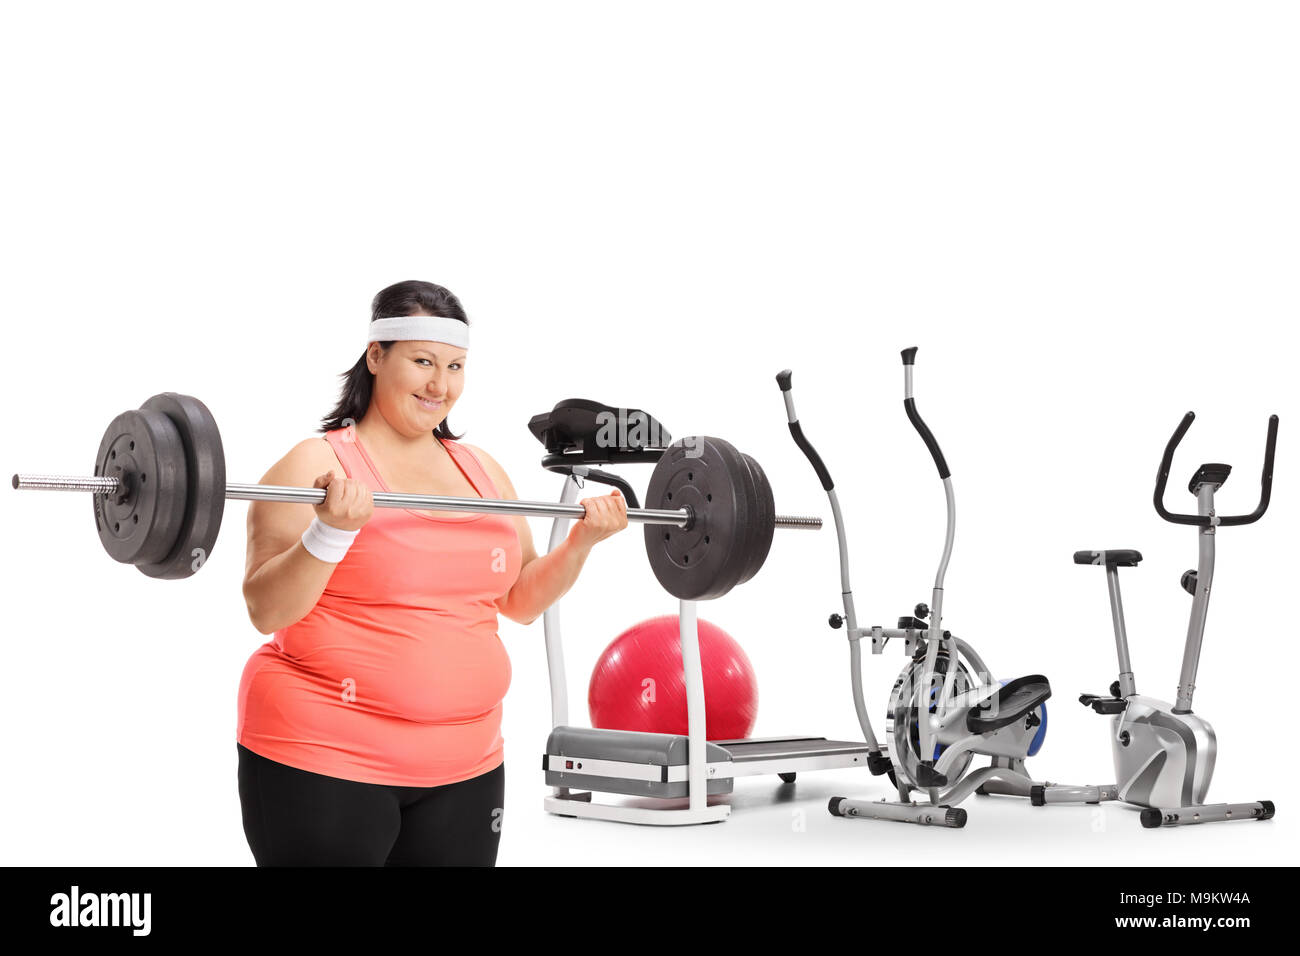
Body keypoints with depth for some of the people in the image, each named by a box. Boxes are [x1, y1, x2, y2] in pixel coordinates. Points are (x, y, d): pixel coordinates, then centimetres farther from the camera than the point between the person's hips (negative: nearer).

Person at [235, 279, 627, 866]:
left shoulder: (483, 471, 11)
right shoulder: (317, 466, -7)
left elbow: (519, 601, 17)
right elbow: (265, 611, -12)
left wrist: (582, 541, 2)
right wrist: (331, 532, -26)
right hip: (322, 762, -5)